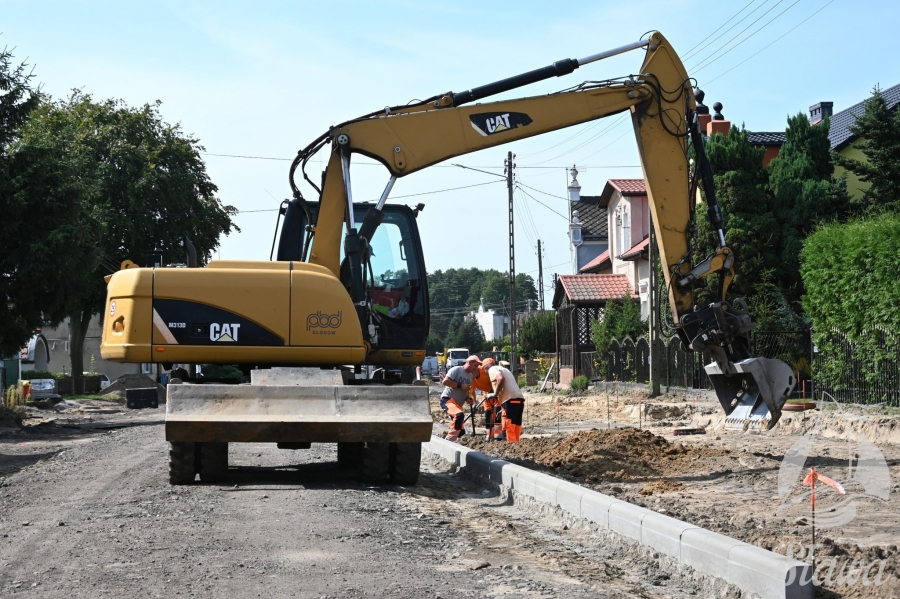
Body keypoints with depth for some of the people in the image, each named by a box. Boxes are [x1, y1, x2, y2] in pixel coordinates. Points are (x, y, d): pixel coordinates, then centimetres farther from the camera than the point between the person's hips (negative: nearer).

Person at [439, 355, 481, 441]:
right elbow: (445, 381, -19)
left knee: (461, 431, 5)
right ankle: (450, 440, -31)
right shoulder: (456, 370, -9)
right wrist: (460, 385, -19)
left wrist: (467, 399, 4)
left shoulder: (471, 376, 16)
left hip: (458, 404, 9)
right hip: (447, 399, -9)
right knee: (459, 414, -36)